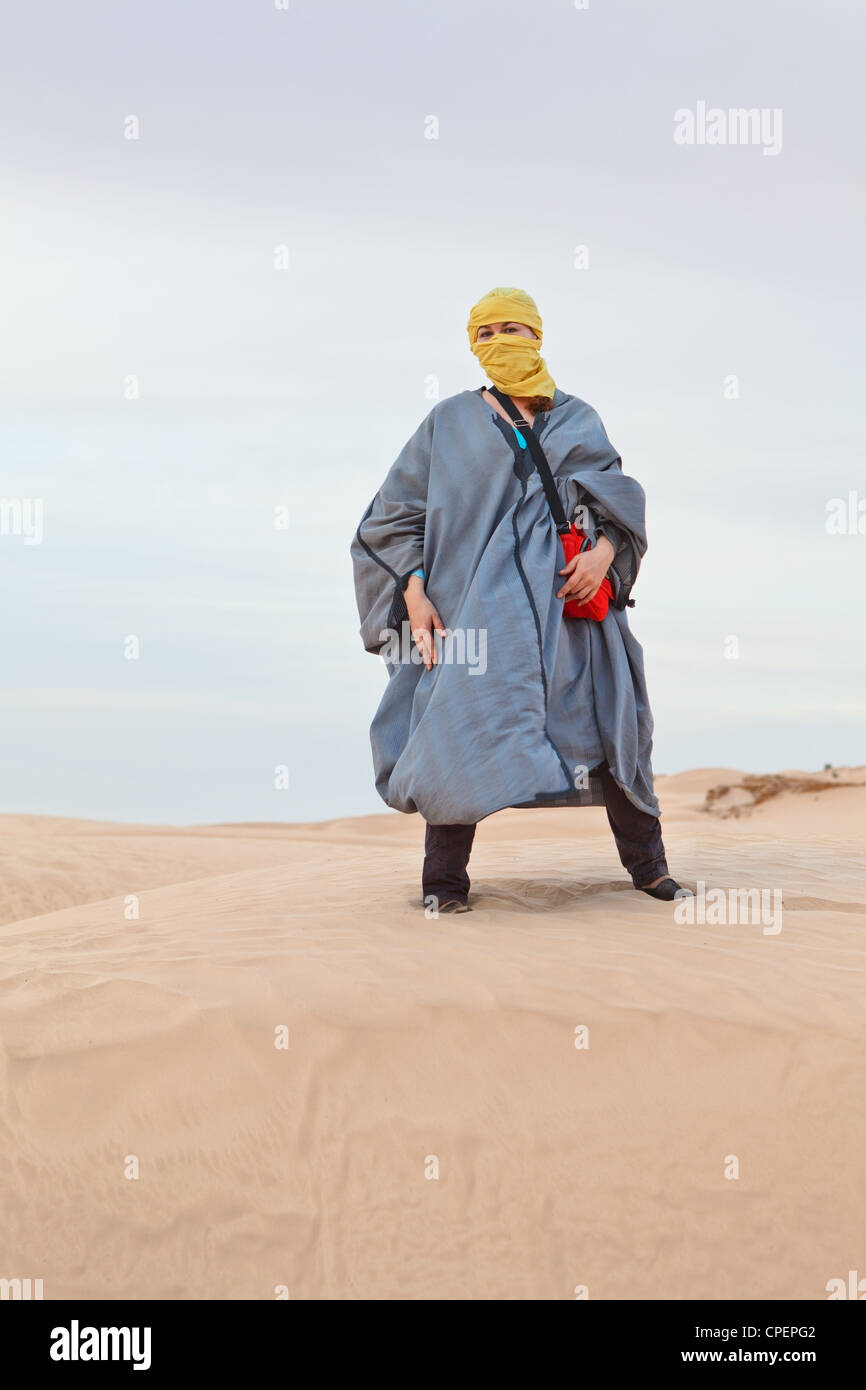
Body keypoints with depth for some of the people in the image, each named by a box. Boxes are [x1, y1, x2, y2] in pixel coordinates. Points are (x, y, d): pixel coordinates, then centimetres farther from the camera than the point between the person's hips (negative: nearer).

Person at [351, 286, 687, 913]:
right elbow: (399, 512, 10)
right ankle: (444, 878, -5)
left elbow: (619, 493, 11)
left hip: (570, 595, 2)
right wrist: (414, 589, -5)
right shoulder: (449, 422, 13)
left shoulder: (577, 419, 17)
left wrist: (605, 550, -11)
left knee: (610, 719, 0)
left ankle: (648, 862, 13)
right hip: (483, 597, -2)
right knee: (469, 719, -14)